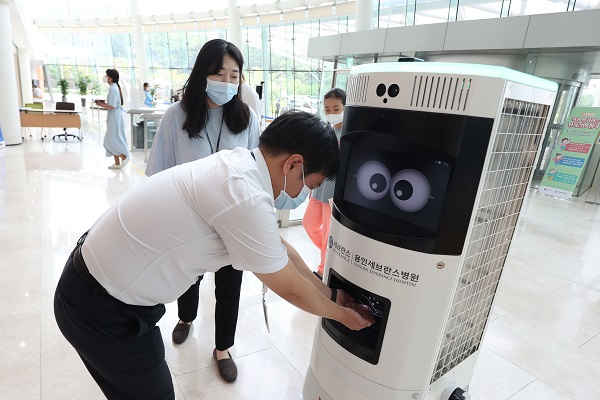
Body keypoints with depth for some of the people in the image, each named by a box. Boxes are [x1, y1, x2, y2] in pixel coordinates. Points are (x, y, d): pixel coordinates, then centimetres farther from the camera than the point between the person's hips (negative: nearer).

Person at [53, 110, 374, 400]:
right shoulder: (245, 198, -31)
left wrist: (330, 293, 12)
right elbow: (291, 289, -17)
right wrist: (341, 313, 1)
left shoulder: (239, 164, -3)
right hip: (102, 310, -8)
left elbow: (279, 248, 6)